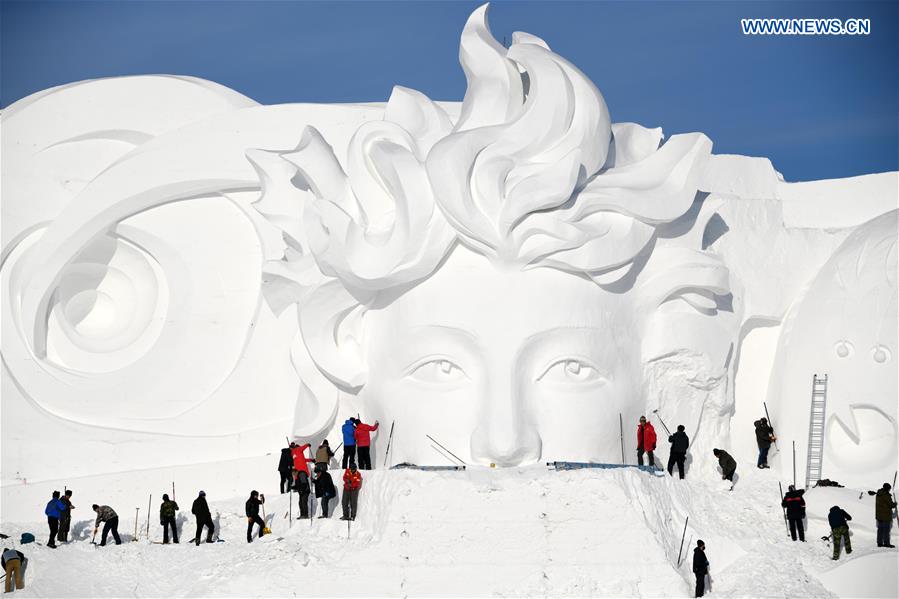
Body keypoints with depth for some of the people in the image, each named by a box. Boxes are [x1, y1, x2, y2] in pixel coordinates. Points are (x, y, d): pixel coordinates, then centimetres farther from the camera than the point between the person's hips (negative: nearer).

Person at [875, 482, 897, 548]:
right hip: (886, 515, -8)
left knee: (880, 528, 13)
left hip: (879, 515, 8)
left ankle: (879, 542, 16)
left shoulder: (878, 494, 7)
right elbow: (891, 505, -16)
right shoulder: (886, 495, -18)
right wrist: (894, 504, 6)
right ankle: (886, 543, 2)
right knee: (886, 529, -1)